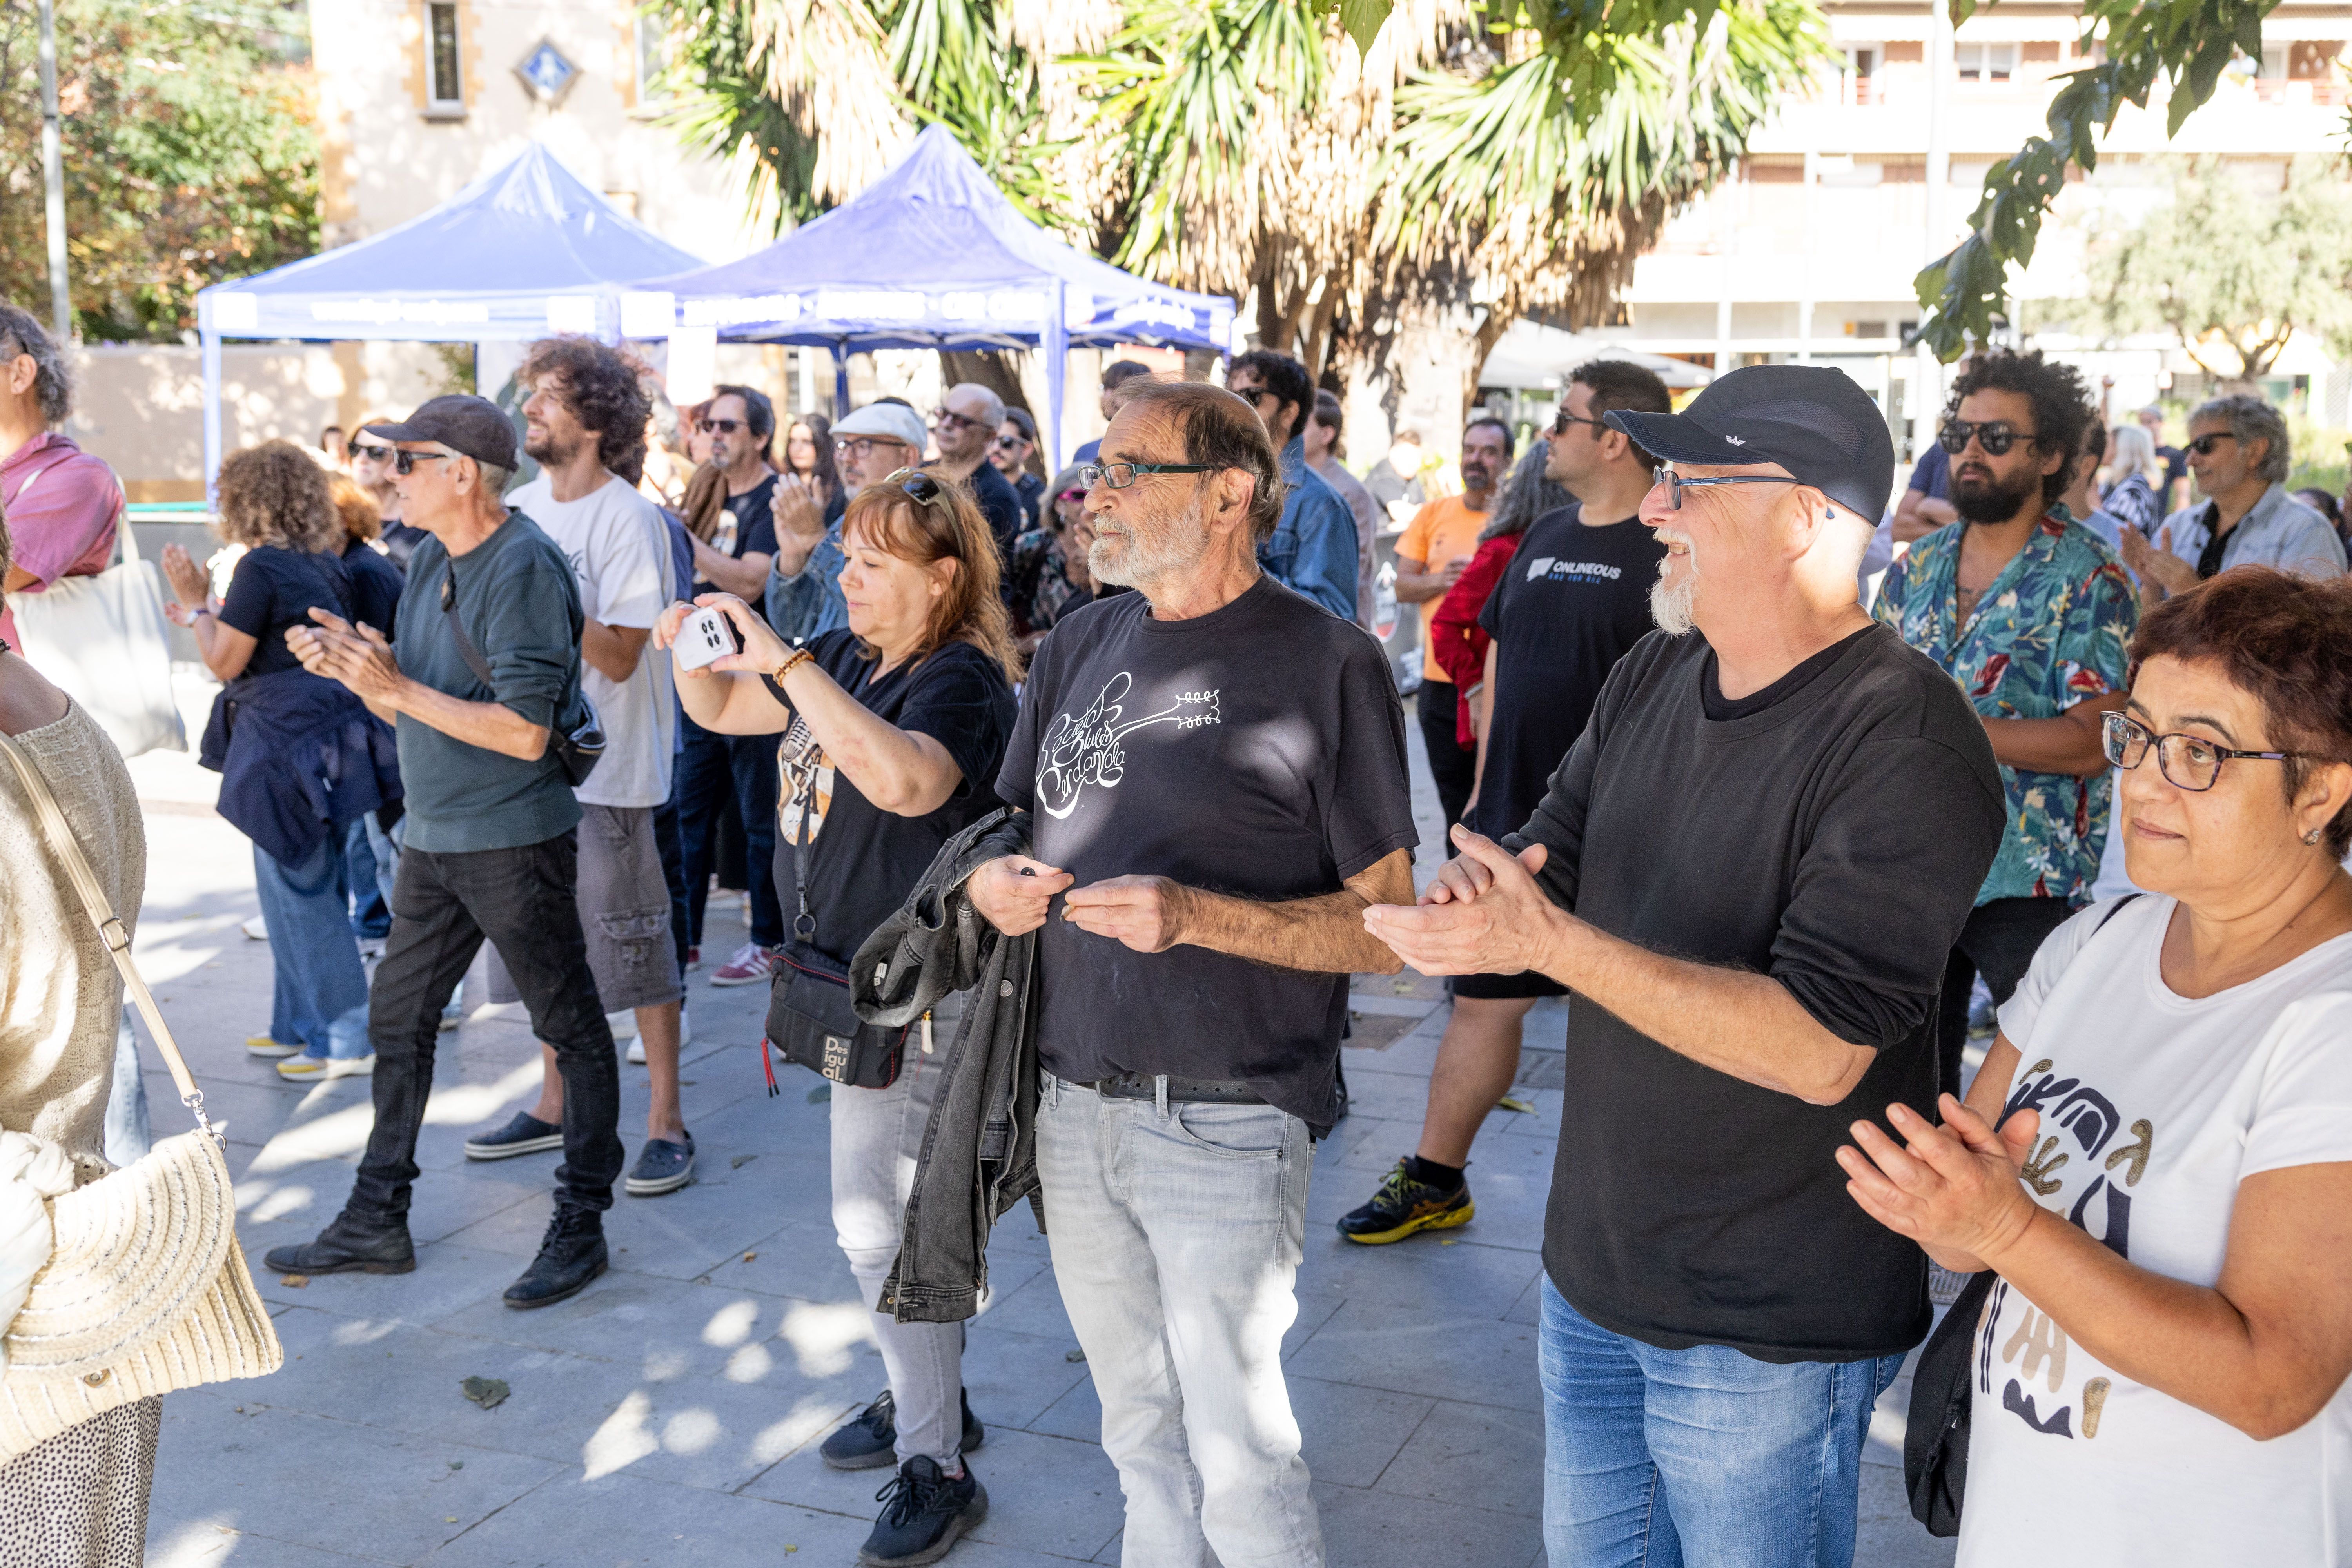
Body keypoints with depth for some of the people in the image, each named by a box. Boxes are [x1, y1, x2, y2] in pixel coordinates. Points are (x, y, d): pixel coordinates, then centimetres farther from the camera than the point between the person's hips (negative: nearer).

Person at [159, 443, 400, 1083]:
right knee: (301, 888, 18)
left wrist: (196, 604, 3)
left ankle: (348, 1041, 4)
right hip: (325, 734, 9)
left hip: (289, 742, -9)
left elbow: (225, 663, -10)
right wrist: (212, 614, 28)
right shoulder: (326, 565, 9)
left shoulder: (262, 566, -15)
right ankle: (301, 1024, 28)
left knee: (299, 892, -1)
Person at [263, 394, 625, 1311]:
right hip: (434, 837, 9)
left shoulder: (522, 569, -17)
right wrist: (351, 666, -4)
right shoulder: (430, 561, 10)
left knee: (570, 1028, 3)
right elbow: (409, 706, 14)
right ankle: (377, 1221, 28)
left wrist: (397, 687, -21)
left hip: (516, 840, -9)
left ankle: (580, 1226, 13)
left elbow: (526, 731, -23)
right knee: (397, 1019, 15)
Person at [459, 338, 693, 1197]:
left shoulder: (629, 518, -12)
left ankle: (667, 1122, 9)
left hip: (609, 768, -7)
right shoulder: (518, 507, 9)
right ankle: (556, 1102, 29)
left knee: (634, 945, -1)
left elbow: (619, 655, -19)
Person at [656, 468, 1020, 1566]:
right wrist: (697, 652, -5)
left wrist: (786, 661, -36)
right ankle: (929, 1400, 36)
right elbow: (718, 710, 18)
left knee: (877, 1220, -7)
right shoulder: (848, 656, 7)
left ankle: (936, 1467, 5)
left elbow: (903, 778, -40)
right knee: (896, 1210, 19)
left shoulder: (961, 681, -19)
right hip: (853, 980, 9)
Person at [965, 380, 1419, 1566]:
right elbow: (1011, 834, 17)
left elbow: (1385, 924, -11)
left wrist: (1197, 916, -23)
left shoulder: (1328, 666, -10)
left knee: (1239, 1462, 3)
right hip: (1074, 1102, 6)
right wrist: (995, 883, -6)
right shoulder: (1080, 644, 9)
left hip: (1227, 1122, -5)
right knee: (1139, 1435, 19)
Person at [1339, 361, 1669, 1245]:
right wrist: (1483, 791, 15)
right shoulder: (1542, 539, 12)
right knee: (1483, 998, 14)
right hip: (1512, 825, 7)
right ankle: (1435, 1181, 26)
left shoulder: (1666, 554, -12)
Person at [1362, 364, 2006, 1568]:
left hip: (1769, 1334, -7)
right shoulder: (1650, 678, 3)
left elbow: (1820, 1050, -28)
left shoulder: (1904, 745, -23)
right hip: (1590, 1278, 7)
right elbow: (1547, 861, 8)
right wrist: (1471, 895, -17)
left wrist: (1550, 943, -32)